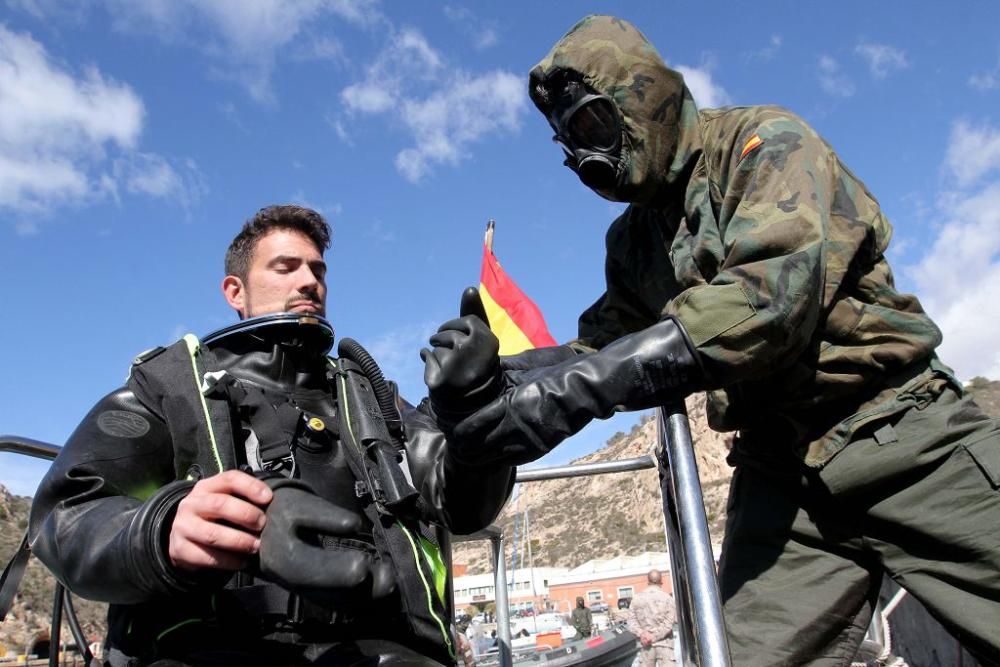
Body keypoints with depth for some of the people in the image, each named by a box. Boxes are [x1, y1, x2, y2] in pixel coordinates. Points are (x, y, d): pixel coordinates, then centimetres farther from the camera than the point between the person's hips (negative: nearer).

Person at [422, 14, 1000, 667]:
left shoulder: (765, 141, -8)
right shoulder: (634, 239, 12)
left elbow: (771, 293, -25)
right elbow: (600, 342, 10)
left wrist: (588, 385, -33)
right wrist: (506, 373, -11)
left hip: (899, 435, -4)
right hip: (780, 470, 5)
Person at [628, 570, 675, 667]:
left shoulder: (637, 598, 5)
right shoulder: (667, 597, -6)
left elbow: (632, 620, 0)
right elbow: (668, 623, -12)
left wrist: (641, 633, -9)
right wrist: (654, 637, -11)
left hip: (645, 644, 3)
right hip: (663, 643, -3)